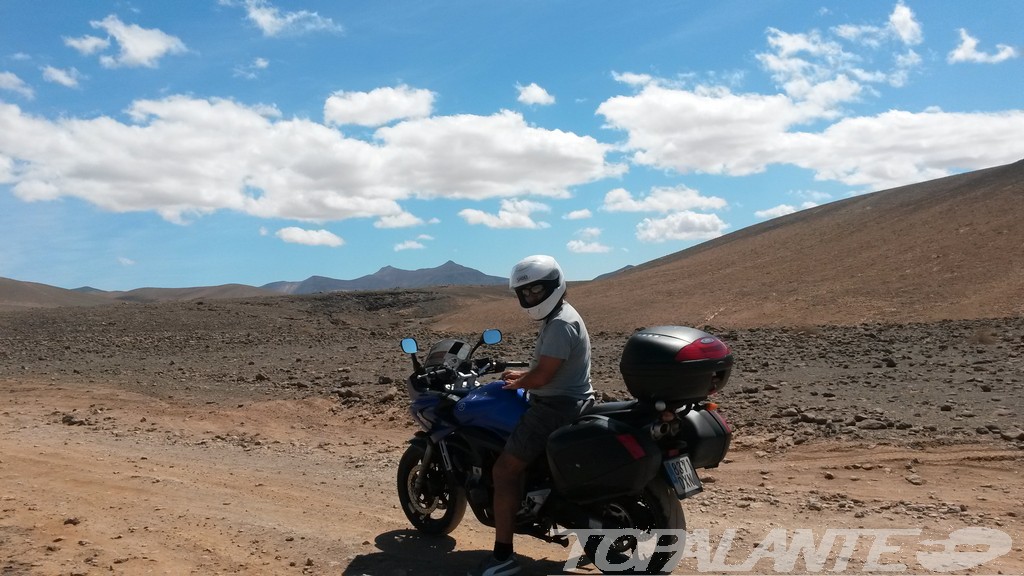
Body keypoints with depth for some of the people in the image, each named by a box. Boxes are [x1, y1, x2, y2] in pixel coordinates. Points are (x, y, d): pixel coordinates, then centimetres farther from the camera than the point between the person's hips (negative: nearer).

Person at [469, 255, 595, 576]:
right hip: (568, 404, 11)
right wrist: (522, 374, 21)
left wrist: (518, 384, -6)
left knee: (504, 471, -11)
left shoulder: (561, 324, -21)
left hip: (556, 409, -11)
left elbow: (542, 376, -25)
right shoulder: (559, 318, 13)